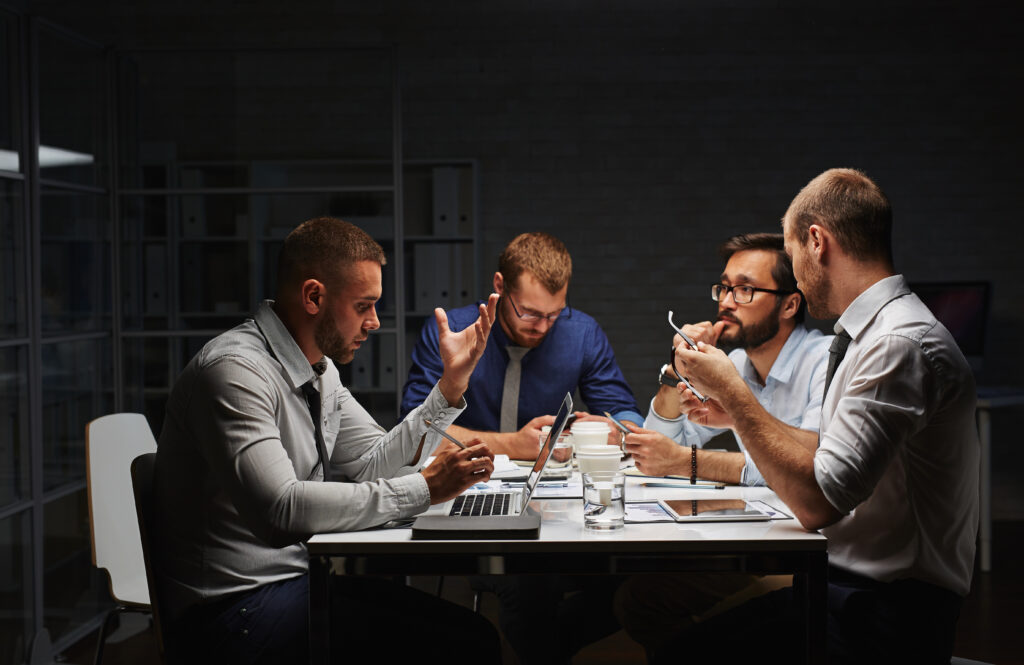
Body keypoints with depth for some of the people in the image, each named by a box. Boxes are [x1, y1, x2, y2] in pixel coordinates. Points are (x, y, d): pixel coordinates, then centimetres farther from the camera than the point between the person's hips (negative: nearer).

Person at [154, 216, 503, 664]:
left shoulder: (319, 368, 11)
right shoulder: (234, 370, -20)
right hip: (236, 604, -9)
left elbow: (374, 463, 11)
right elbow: (278, 509, -30)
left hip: (300, 575, 9)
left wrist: (451, 385, 2)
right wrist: (423, 489, -27)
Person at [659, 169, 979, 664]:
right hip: (846, 577, 9)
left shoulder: (903, 344, -19)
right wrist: (736, 411, 23)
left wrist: (729, 389, -15)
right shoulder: (873, 332, 12)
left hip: (885, 614, -9)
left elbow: (816, 501, -24)